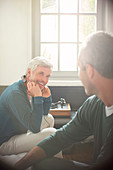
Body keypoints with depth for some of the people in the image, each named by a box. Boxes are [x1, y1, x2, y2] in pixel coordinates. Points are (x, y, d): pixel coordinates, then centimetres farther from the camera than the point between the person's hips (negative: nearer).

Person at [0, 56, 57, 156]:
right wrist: (37, 97, -31)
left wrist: (47, 97, -5)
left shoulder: (29, 90, 2)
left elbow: (44, 113, 15)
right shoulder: (16, 94, -27)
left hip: (18, 134, 10)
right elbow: (35, 128, -31)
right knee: (50, 133, -23)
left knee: (49, 119, 14)